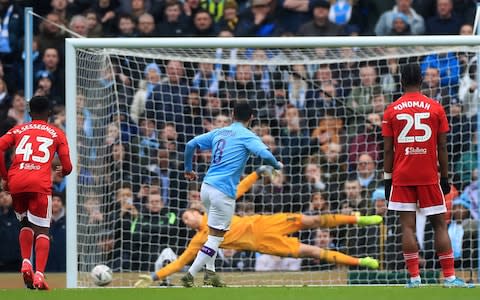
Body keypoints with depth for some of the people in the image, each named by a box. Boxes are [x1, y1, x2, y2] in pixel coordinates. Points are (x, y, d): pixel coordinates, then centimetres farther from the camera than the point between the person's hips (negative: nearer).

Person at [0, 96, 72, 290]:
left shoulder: (18, 130, 21)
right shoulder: (57, 134, 17)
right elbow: (67, 167, 12)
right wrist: (63, 172, 37)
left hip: (16, 182, 2)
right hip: (40, 184, -2)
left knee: (25, 224, 23)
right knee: (42, 230, 1)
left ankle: (26, 263, 2)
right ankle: (39, 274, -19)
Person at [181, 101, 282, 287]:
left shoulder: (218, 133, 14)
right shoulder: (247, 136, -3)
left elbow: (190, 145, 12)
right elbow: (265, 154, -18)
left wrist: (188, 169, 25)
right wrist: (277, 166, 3)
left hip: (206, 188, 7)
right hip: (224, 192, -7)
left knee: (215, 233, 24)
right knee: (215, 238, -2)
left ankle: (210, 271, 19)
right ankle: (190, 276, -7)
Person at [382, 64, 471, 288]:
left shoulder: (392, 110, 2)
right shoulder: (435, 108, 1)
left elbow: (388, 150, 1)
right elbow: (442, 147, 2)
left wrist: (387, 179, 7)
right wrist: (444, 176, 9)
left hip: (402, 177, 0)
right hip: (429, 176, 0)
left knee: (407, 226, -1)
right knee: (439, 224, 5)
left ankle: (414, 277, -8)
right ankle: (449, 277, 1)